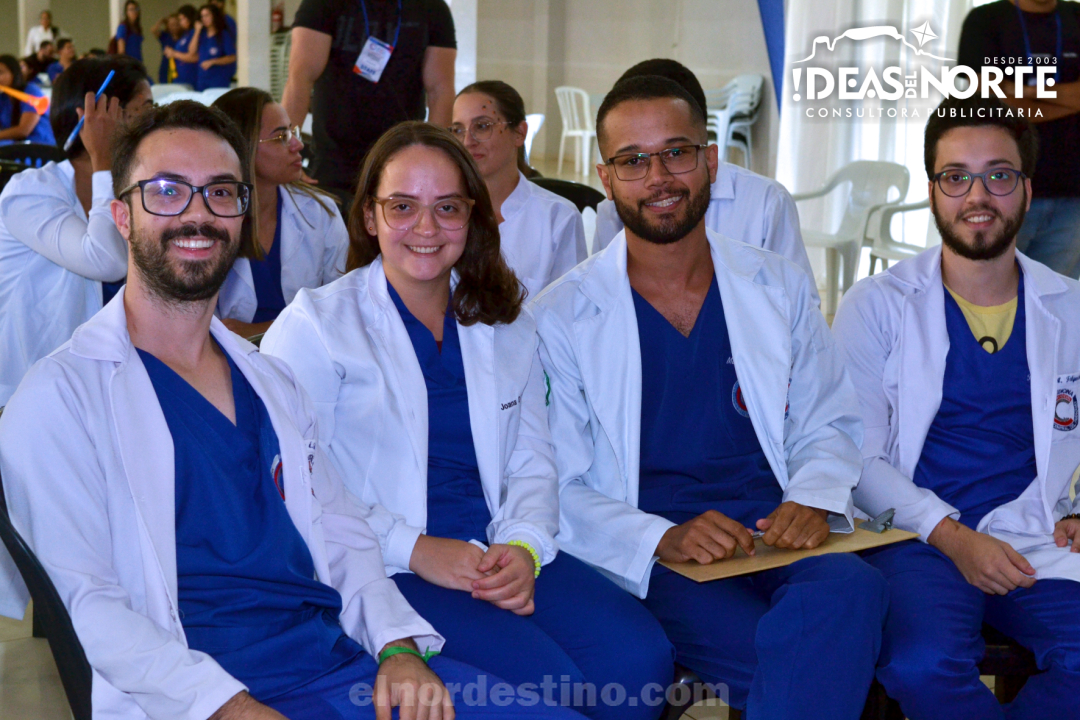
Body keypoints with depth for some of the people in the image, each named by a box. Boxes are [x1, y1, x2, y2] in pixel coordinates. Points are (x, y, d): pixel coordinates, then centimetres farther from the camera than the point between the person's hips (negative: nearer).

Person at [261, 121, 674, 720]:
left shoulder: (505, 324, 19)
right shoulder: (314, 324, 2)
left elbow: (533, 462, 14)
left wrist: (524, 547, -7)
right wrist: (414, 550, -15)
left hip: (498, 557, 5)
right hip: (381, 572, -5)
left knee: (638, 658, -21)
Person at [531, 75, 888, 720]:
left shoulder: (780, 287, 13)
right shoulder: (561, 316, 2)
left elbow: (829, 425, 17)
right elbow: (558, 491, -1)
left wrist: (812, 499, -5)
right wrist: (663, 539, -18)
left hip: (778, 540, 4)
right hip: (651, 563, -3)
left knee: (854, 589, -32)